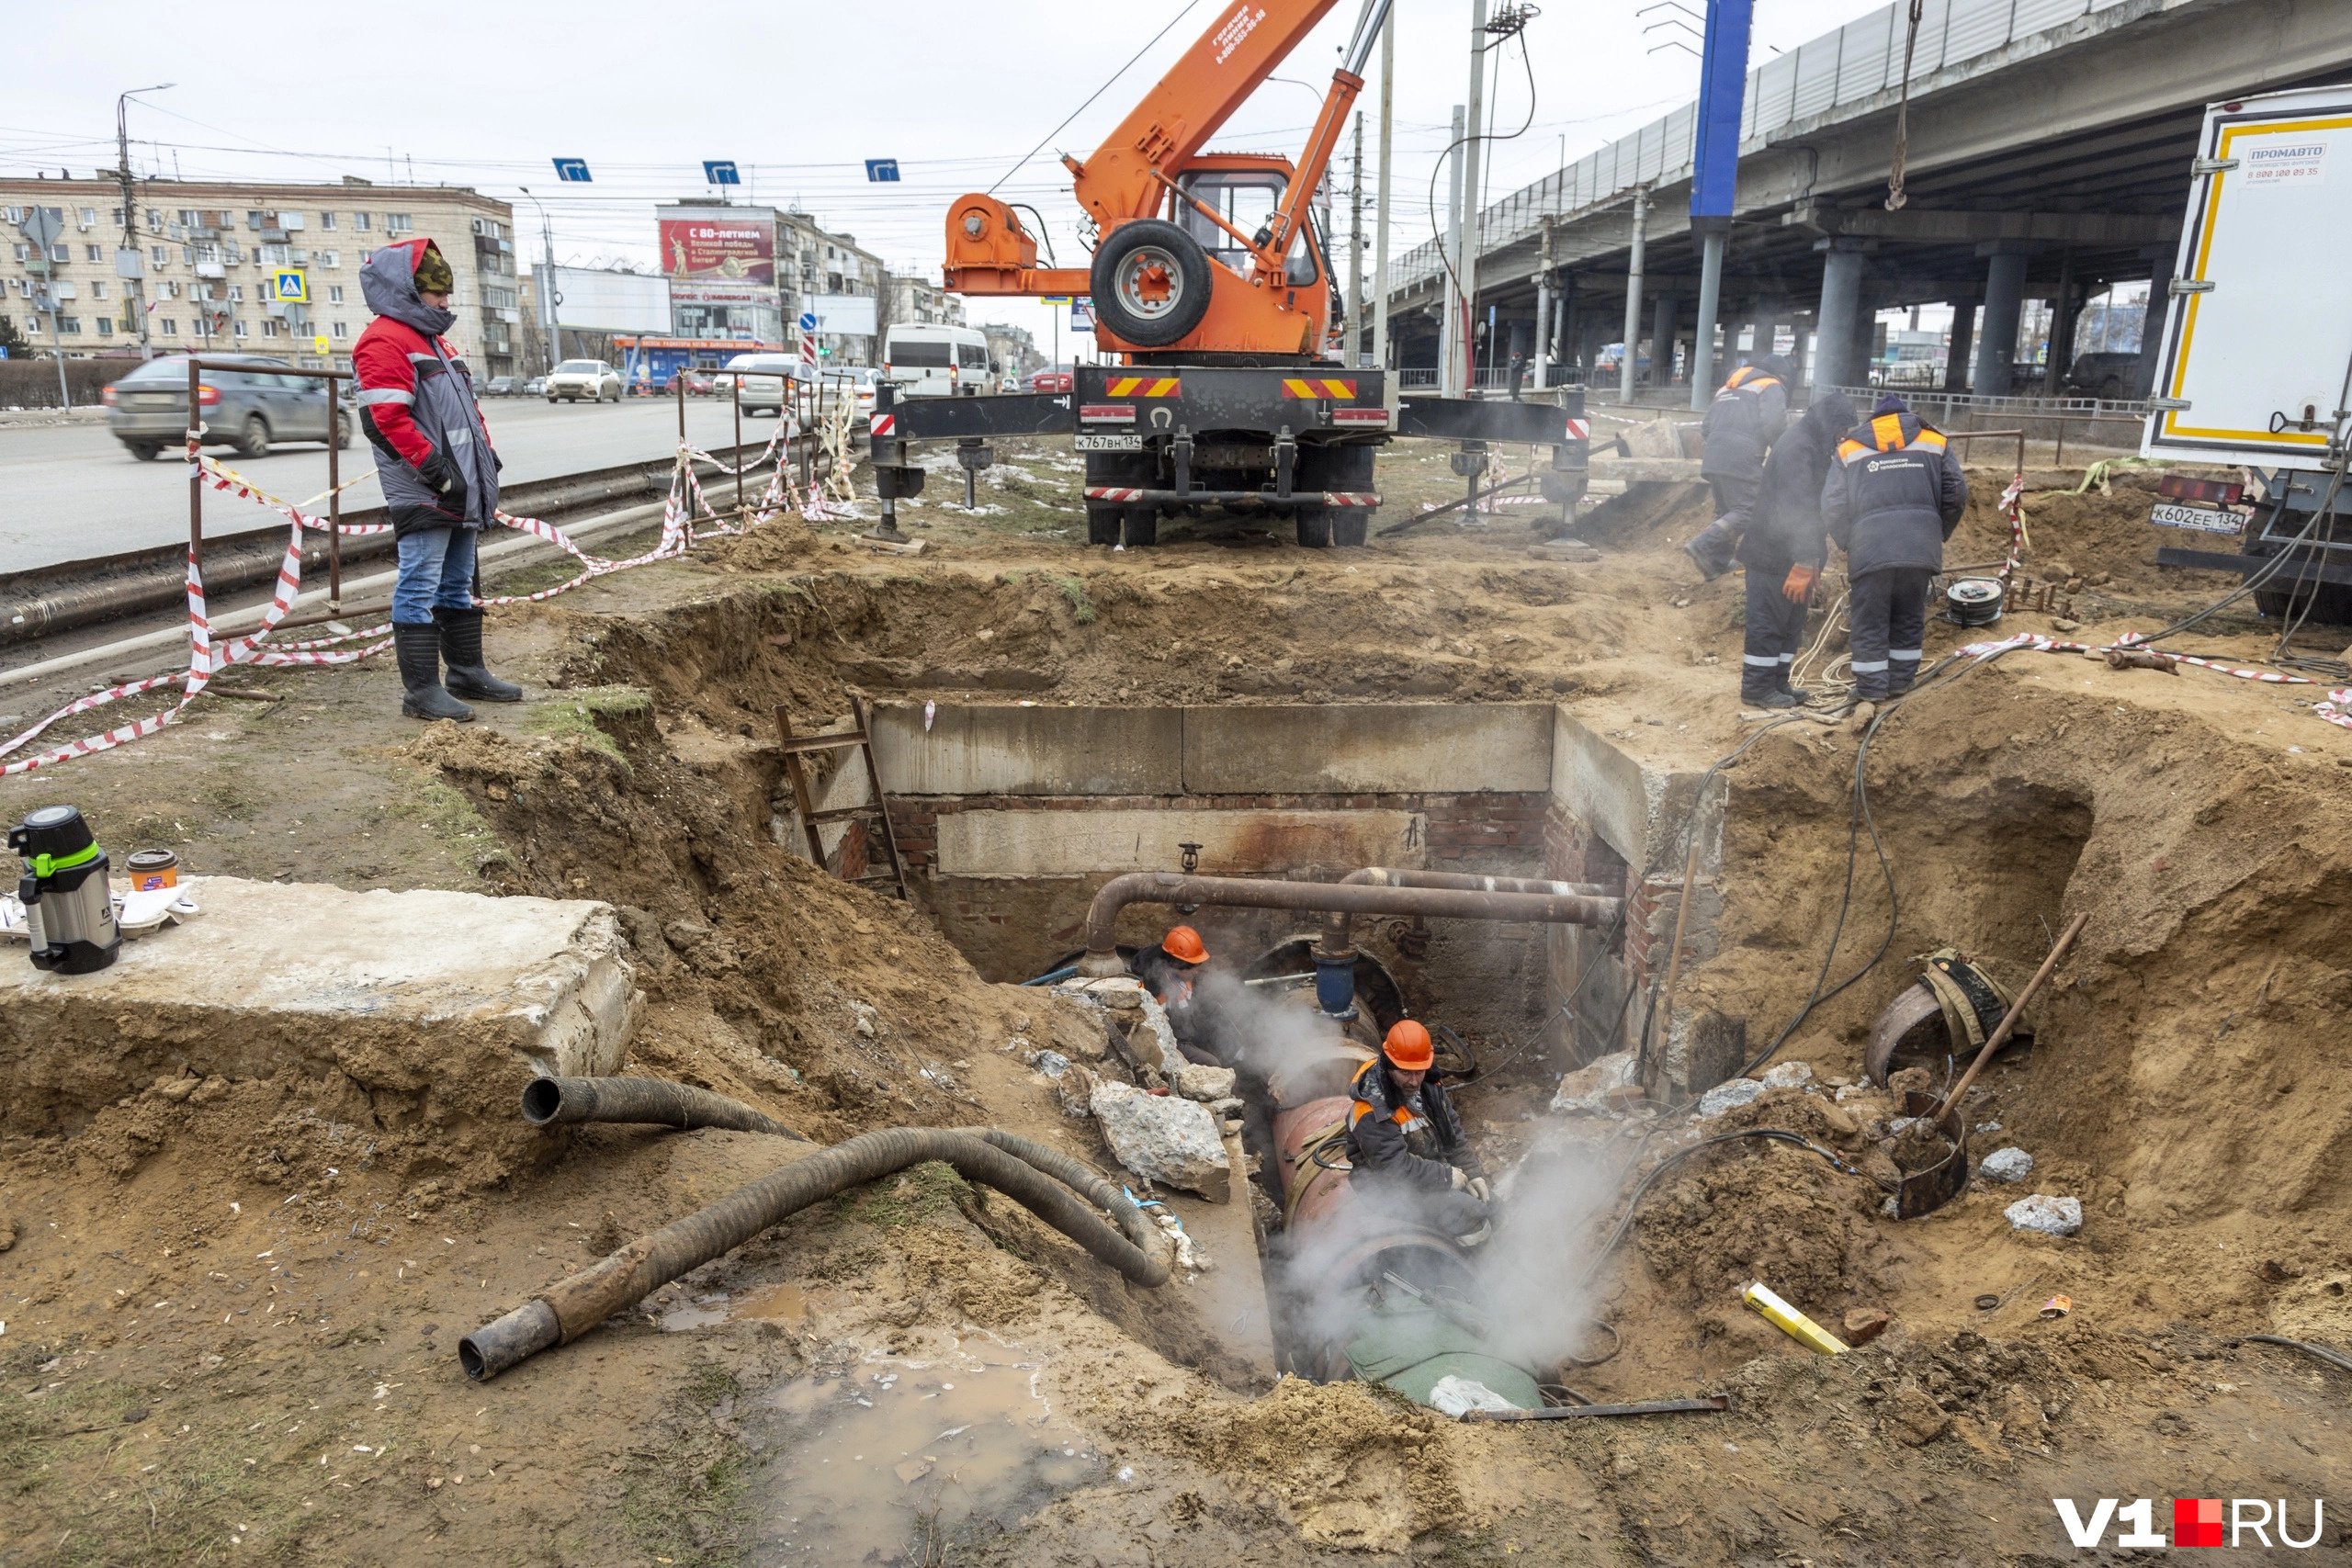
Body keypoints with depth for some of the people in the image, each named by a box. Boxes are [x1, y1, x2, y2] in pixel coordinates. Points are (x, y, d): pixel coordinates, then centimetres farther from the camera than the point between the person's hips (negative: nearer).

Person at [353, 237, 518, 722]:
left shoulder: (433, 341, 23)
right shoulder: (385, 341, -10)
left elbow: (465, 408, 28)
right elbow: (387, 418, -19)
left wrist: (487, 455, 17)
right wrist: (435, 470, -21)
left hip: (460, 495, 10)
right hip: (423, 497, -10)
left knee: (458, 586, 16)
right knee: (420, 590, -7)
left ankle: (467, 672, 26)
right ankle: (421, 690, -4)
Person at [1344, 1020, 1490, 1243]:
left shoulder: (1428, 1087, -2)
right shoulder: (1372, 1112, -27)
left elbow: (1453, 1132, 8)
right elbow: (1395, 1166, -27)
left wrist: (1471, 1172, -2)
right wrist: (1446, 1177, -19)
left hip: (1435, 1168, 8)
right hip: (1397, 1187, -8)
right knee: (1471, 1216, -21)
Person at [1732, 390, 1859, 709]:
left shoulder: (1814, 447, 15)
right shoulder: (1798, 447, -18)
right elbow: (1795, 507, -25)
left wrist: (1809, 562, 18)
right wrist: (1804, 563, -26)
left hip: (1788, 555, 10)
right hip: (1773, 555, -10)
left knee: (1791, 620, 15)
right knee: (1768, 621, -4)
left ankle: (1778, 683, 23)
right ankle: (1756, 687, 2)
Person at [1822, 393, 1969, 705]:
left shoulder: (1850, 448, 15)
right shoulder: (1934, 442, 17)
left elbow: (1832, 506, 7)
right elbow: (1956, 495, 9)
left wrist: (1847, 544, 19)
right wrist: (1939, 535, 21)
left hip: (1869, 548, -2)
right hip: (1920, 547, 2)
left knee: (1870, 622, 5)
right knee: (1909, 619, 15)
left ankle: (1871, 688, 6)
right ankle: (1900, 681, 20)